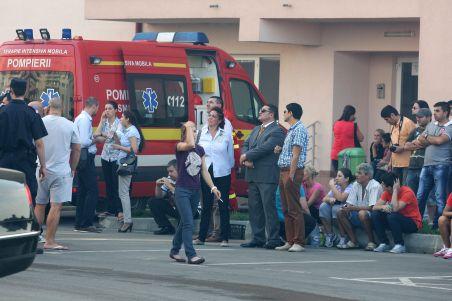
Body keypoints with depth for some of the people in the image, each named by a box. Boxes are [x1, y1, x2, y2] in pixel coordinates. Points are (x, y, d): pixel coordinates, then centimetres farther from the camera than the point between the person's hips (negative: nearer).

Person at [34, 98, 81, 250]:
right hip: (61, 171, -2)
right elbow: (77, 149, 4)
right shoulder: (69, 125, -2)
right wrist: (73, 169, 16)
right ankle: (49, 241, -8)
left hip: (41, 170, 2)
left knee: (39, 205, 13)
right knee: (56, 206, -4)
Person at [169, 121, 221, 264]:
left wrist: (212, 187, 5)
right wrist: (188, 127, -18)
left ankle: (174, 251, 27)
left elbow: (204, 170, 12)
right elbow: (190, 145, -31)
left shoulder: (200, 149, 10)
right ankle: (191, 255, -17)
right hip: (182, 190, -6)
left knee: (185, 222, 14)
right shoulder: (179, 146, -8)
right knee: (188, 223, -13)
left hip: (196, 191, 6)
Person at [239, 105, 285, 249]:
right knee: (254, 208, 10)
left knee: (268, 207, -8)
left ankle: (273, 240, -5)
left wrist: (246, 156, -9)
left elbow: (264, 148, -18)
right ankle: (258, 238, 16)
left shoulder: (276, 132, -9)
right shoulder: (256, 130, 19)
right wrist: (246, 160, -7)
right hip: (253, 175, 9)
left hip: (267, 177, -9)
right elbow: (245, 145, 13)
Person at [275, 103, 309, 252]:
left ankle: (298, 243, -9)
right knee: (286, 209, 10)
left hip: (292, 172, -10)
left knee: (294, 209, -9)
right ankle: (290, 241, 12)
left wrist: (291, 175, -20)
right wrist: (280, 149, 11)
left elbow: (296, 155, -17)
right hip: (284, 171, 10)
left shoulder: (299, 130, -11)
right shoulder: (291, 130, 19)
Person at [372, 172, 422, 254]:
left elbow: (395, 208, -34)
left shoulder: (407, 192, -22)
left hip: (413, 224, -7)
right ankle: (384, 243, -6)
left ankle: (400, 245, -21)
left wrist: (395, 190, -28)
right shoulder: (387, 193, -1)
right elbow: (375, 207, -6)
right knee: (375, 214, -11)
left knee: (392, 216, -34)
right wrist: (383, 207, -29)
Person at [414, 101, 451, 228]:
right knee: (420, 196, 7)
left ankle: (438, 225, 1)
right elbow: (419, 142, 9)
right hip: (427, 165, 6)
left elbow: (439, 140, -18)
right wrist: (434, 140, -6)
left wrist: (426, 137, -1)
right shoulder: (430, 125, 16)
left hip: (441, 166, -6)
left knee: (440, 198, -3)